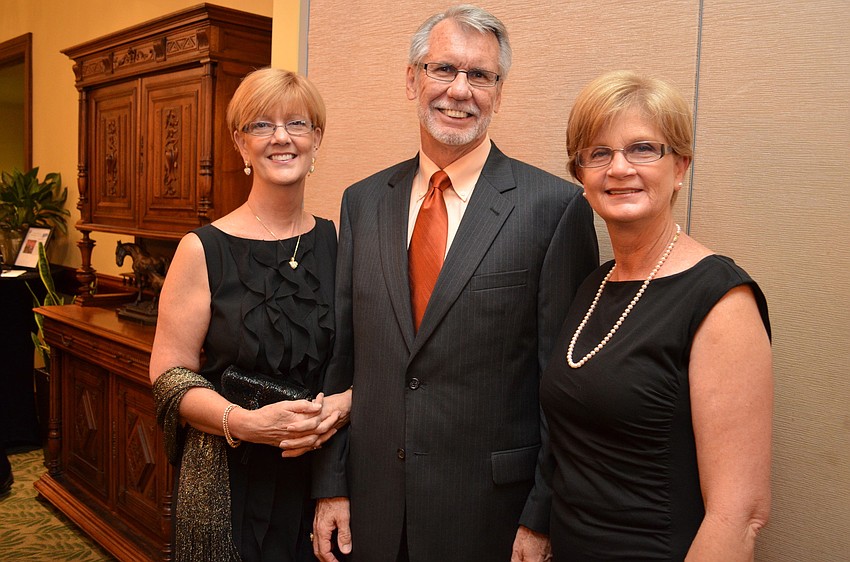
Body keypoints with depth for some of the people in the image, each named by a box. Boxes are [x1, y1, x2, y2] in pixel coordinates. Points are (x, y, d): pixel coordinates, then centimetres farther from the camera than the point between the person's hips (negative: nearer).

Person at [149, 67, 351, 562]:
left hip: (326, 474, 3)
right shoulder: (203, 250, -8)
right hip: (230, 480, -2)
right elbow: (169, 374, -7)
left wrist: (344, 404, -13)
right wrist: (244, 423, -21)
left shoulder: (339, 242, 0)